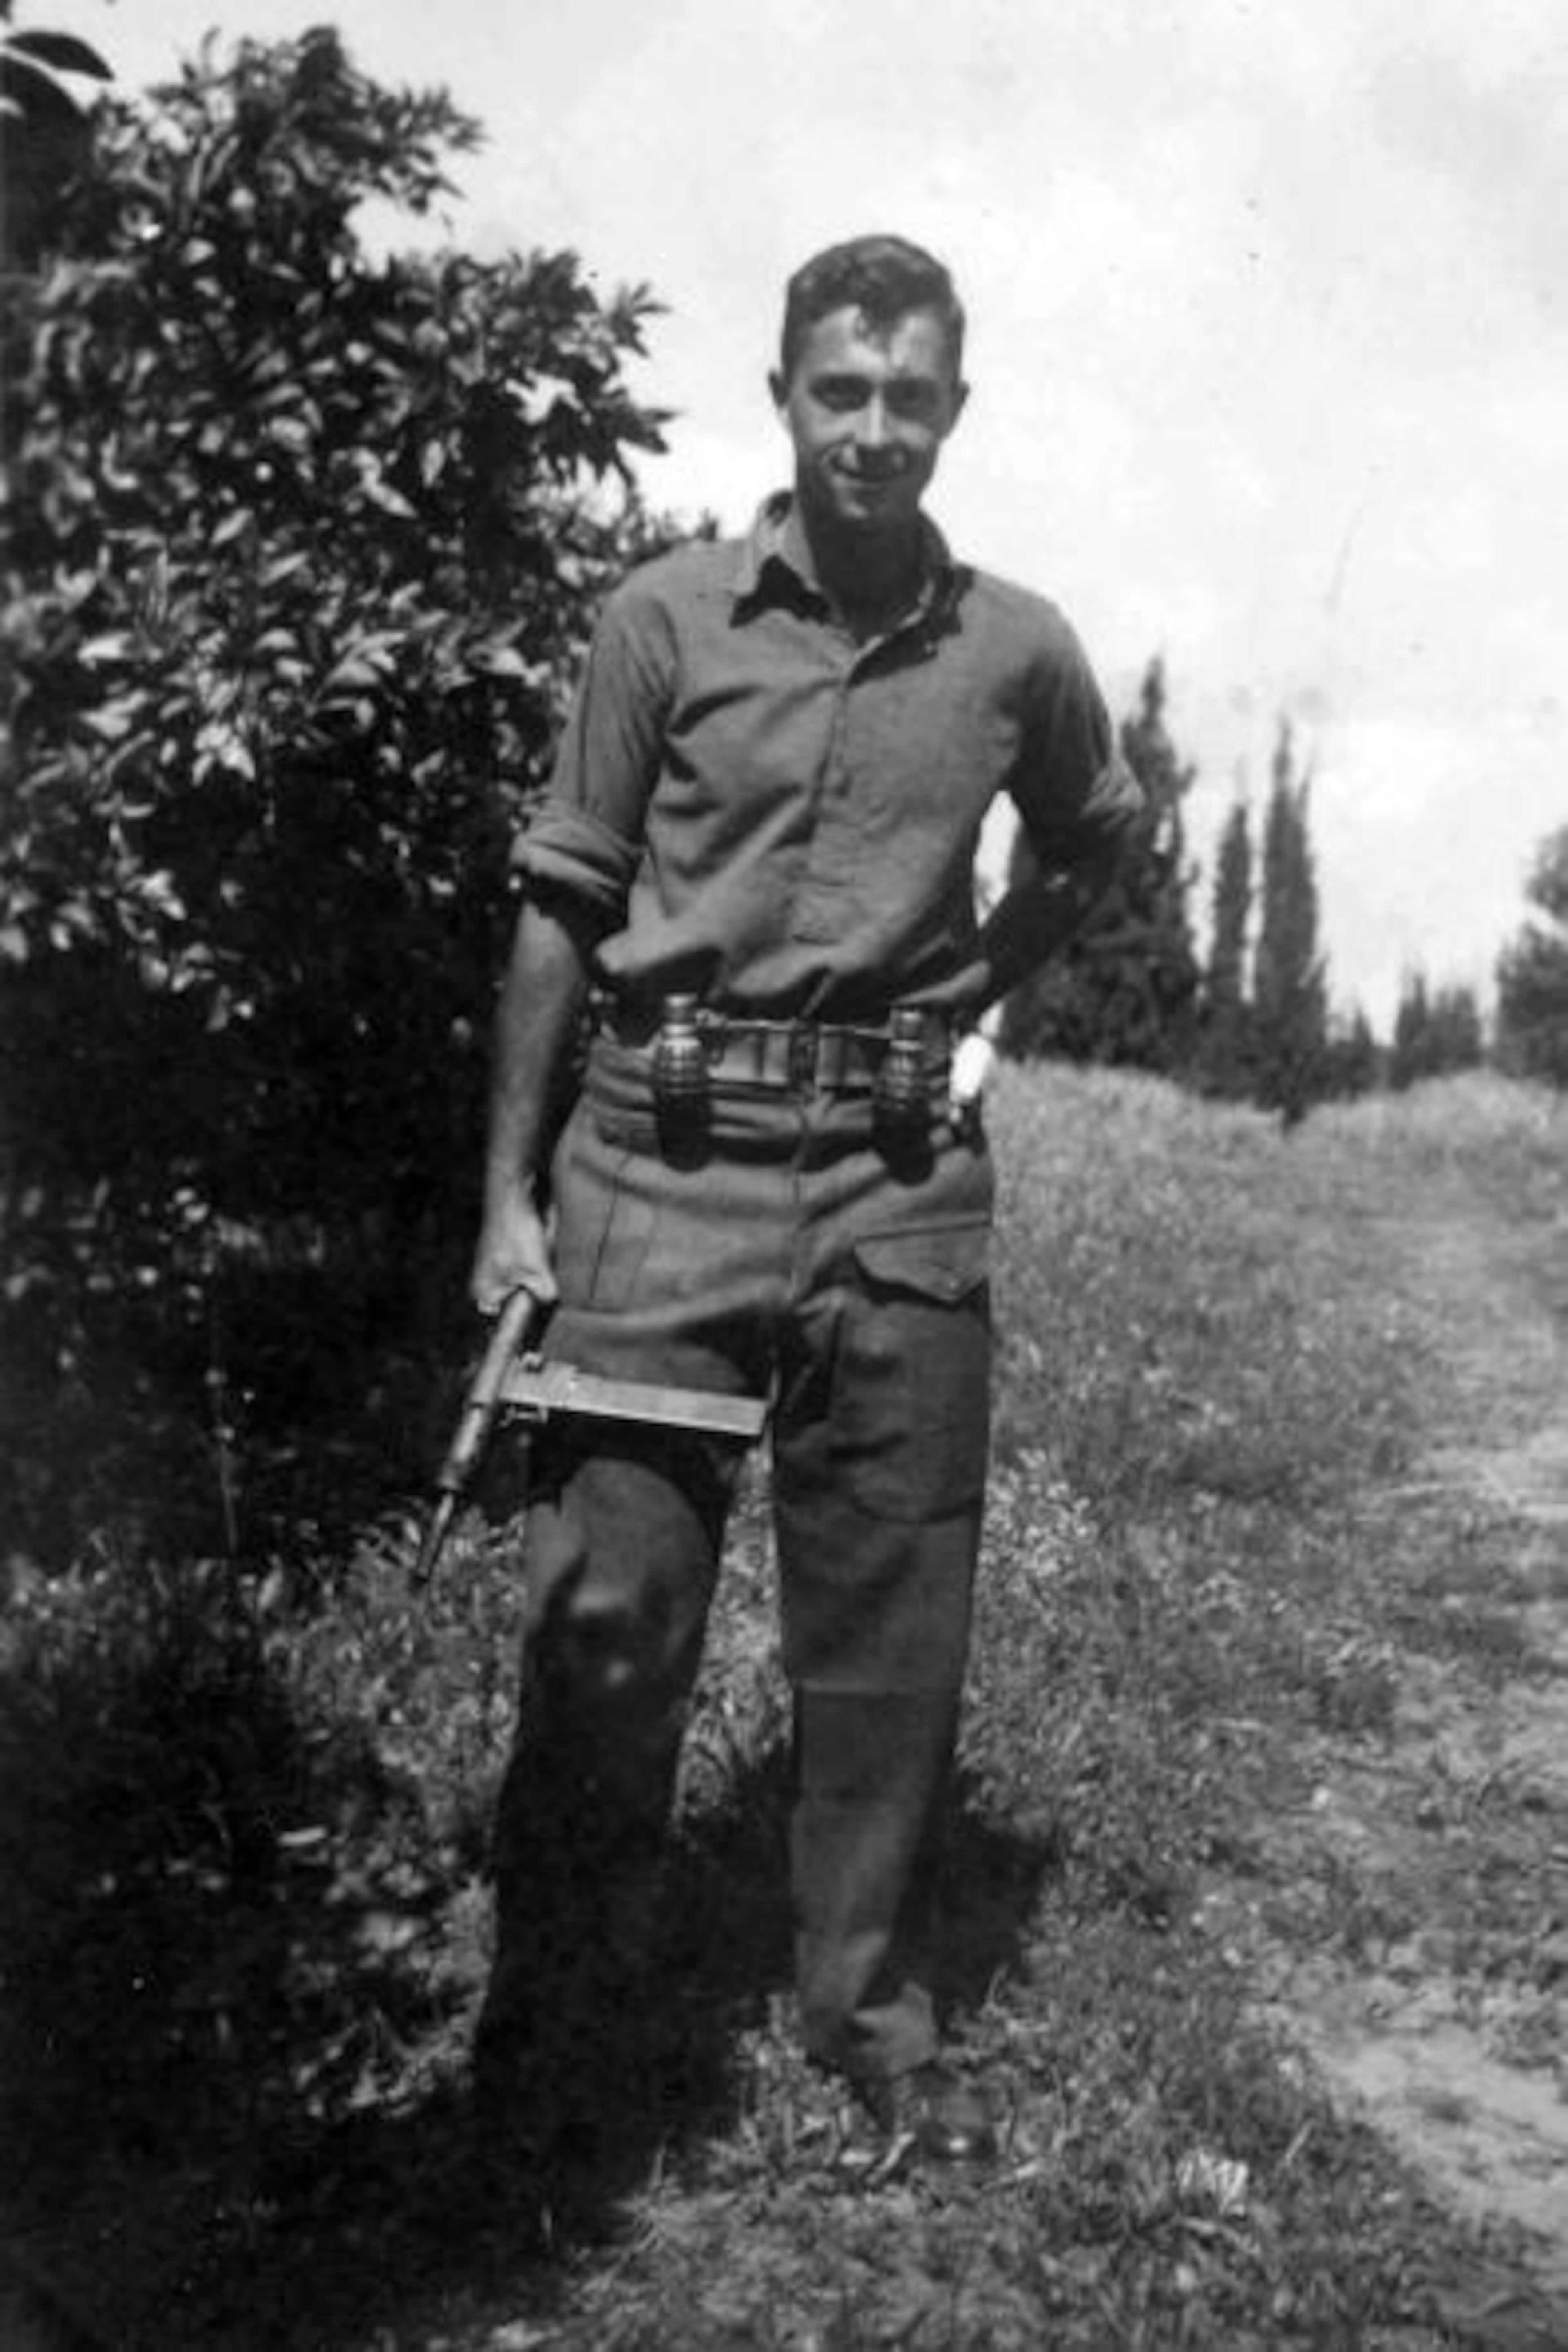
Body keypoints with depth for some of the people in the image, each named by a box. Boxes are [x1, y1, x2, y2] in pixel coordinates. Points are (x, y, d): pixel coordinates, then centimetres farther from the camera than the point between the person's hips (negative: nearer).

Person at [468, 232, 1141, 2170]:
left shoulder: (1018, 650, 6)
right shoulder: (666, 619, 0)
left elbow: (1092, 844, 26)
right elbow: (562, 908, 2)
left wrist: (974, 985, 10)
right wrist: (511, 1191, -2)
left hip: (900, 1181, 2)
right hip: (665, 1157, -2)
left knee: (889, 1619, 8)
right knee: (609, 1599, 0)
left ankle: (871, 2008, 25)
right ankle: (540, 1996, 20)